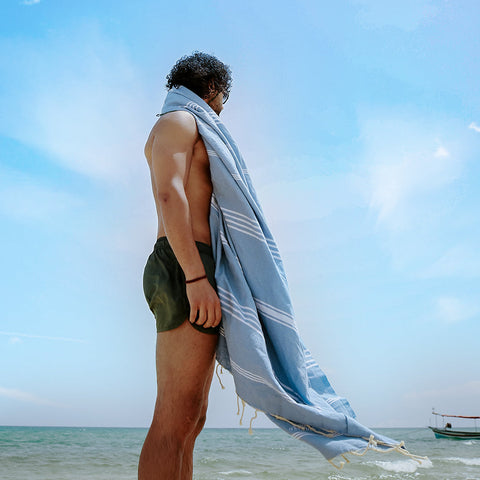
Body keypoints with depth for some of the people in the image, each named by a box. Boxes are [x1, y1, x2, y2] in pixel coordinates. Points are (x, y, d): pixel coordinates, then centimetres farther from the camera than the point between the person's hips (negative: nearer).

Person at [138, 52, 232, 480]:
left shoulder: (191, 139, 32)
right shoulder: (178, 120, 4)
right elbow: (169, 195, -13)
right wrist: (196, 277, -23)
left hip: (192, 278, 10)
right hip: (187, 269, -10)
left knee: (190, 419, 5)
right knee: (176, 420, -16)